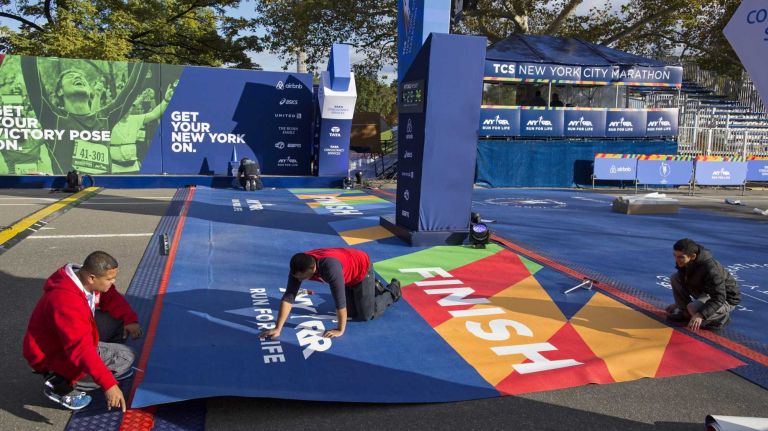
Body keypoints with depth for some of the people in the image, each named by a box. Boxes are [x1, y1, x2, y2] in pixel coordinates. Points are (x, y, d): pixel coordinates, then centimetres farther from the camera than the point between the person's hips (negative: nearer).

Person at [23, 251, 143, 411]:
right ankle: (61, 386, -9)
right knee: (125, 356, -17)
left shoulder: (86, 279, -10)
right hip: (54, 354, -9)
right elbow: (82, 349, -41)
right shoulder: (65, 301, -37)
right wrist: (109, 384, -43)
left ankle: (111, 366, 19)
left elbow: (112, 299, 9)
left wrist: (130, 319, -9)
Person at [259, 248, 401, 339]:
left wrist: (340, 330, -32)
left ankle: (393, 290, 22)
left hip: (362, 268, -6)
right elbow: (288, 298, -24)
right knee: (351, 313, 11)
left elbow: (340, 300, -41)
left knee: (366, 315, -1)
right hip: (347, 273, 6)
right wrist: (277, 329, -26)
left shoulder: (330, 267, -46)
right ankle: (374, 288, 36)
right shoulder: (298, 267, -26)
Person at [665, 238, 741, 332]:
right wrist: (680, 302, 13)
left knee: (693, 308, -34)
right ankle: (685, 312, 4)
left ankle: (721, 317, -4)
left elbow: (719, 299, -36)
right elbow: (684, 282, 9)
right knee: (675, 278, -7)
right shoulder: (683, 263, -13)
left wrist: (700, 315, -45)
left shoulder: (711, 269, -36)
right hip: (705, 291, 8)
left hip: (726, 299, -8)